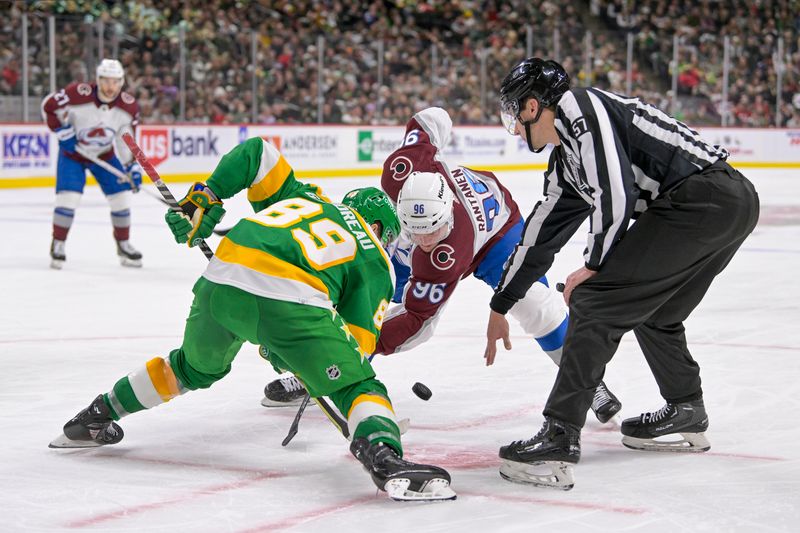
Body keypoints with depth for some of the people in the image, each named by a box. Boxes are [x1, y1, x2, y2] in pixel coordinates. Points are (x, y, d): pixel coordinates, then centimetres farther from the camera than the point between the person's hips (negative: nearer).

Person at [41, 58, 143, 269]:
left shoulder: (129, 106, -17)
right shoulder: (77, 94, -30)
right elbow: (48, 106, -17)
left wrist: (133, 166, -12)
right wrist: (62, 132, -21)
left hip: (105, 154, 3)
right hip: (72, 152, -3)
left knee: (121, 197, -2)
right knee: (68, 197, -17)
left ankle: (124, 245, 18)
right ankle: (58, 245, 0)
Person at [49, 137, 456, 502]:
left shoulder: (302, 197, 35)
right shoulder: (375, 262, 23)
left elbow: (256, 152, 26)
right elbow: (358, 341, 14)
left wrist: (204, 197, 26)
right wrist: (290, 355, 28)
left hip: (220, 281, 5)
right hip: (290, 302, -5)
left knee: (196, 368, 33)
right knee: (358, 387, 6)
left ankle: (97, 415, 44)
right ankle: (384, 459, -23)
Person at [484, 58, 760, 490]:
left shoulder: (577, 107, -4)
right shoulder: (564, 161, 25)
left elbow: (617, 193, -15)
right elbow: (540, 235, 34)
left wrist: (593, 265, -1)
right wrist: (500, 307, 41)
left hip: (701, 197, -10)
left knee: (595, 300, -9)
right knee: (651, 308, 28)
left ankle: (558, 440, -11)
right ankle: (686, 416, 40)